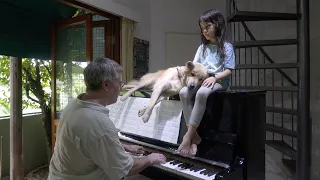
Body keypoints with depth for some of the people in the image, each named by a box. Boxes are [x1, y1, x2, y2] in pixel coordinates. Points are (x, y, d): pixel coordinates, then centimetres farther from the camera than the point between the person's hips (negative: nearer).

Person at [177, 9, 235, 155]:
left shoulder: (226, 46, 4)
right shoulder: (202, 47, 19)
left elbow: (229, 70, -4)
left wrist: (214, 78, -20)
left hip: (219, 81, -5)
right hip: (201, 80, 5)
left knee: (202, 93, -39)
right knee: (183, 92, -29)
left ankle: (188, 135, -32)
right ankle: (194, 135, -25)